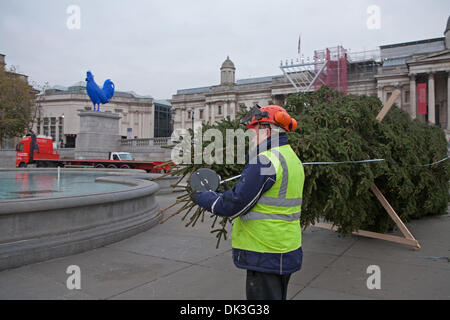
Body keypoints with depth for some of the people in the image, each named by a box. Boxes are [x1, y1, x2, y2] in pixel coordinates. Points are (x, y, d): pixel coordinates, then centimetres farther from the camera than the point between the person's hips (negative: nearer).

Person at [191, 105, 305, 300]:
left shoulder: (265, 162, -20)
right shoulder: (293, 159, 11)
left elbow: (233, 206, -20)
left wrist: (201, 197, -3)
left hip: (266, 256, -10)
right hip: (287, 252, 10)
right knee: (276, 295, 23)